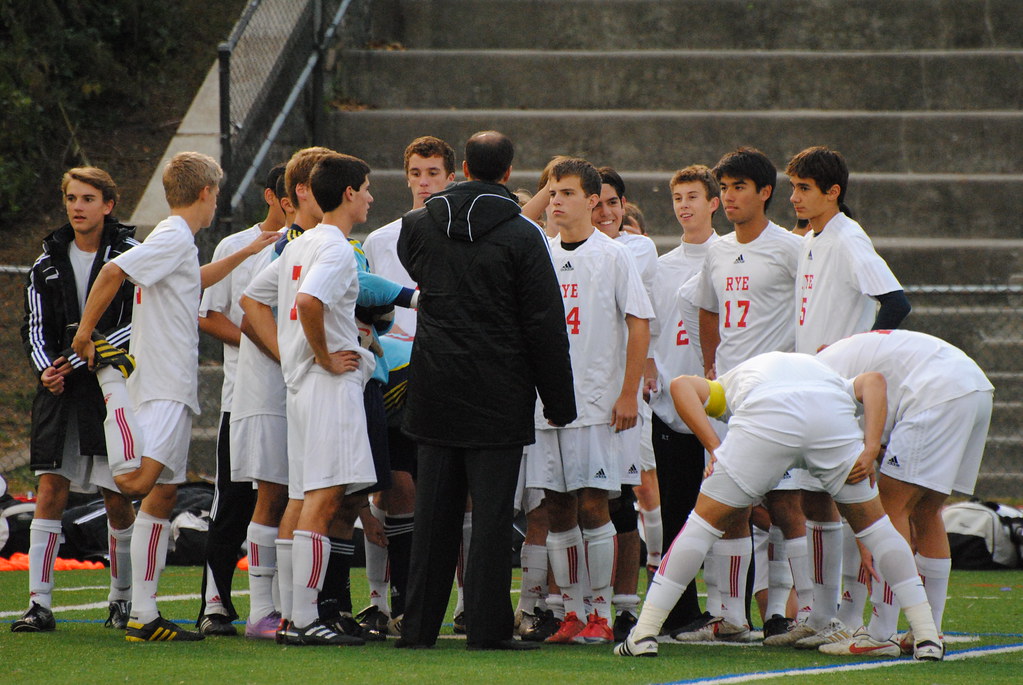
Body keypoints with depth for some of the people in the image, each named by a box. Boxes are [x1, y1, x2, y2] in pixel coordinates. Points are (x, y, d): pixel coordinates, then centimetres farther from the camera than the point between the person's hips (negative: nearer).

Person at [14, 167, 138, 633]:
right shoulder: (48, 262, 11)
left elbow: (143, 324, -9)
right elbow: (34, 328, 12)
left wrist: (84, 357, -15)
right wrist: (46, 369, -8)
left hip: (113, 389, -3)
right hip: (59, 393, 3)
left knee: (117, 501, 2)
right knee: (50, 492, -5)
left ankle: (123, 599, 17)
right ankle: (39, 603, -7)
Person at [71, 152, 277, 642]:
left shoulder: (177, 241, 21)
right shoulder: (175, 237, -9)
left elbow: (194, 281, 44)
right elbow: (113, 272, -21)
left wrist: (246, 252, 49)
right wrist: (85, 335, -15)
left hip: (174, 389, 10)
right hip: (162, 385, -10)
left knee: (161, 498, 7)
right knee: (138, 482, -32)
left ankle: (144, 616, 6)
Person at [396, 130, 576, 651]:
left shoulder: (419, 225, 4)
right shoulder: (522, 236, -8)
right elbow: (546, 325, -7)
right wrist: (559, 402, -1)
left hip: (434, 389, 4)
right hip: (498, 394, -4)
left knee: (434, 511, 8)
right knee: (492, 511, -2)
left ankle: (419, 626, 9)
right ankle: (486, 627, -5)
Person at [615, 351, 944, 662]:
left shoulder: (729, 383, 40)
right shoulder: (836, 381, 42)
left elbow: (682, 385, 17)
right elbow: (873, 381, 19)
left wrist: (715, 448, 11)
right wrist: (870, 451, 11)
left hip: (766, 419, -1)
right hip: (833, 418, 2)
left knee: (706, 520, 15)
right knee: (872, 523, 22)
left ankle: (645, 633, 11)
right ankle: (927, 636, 21)